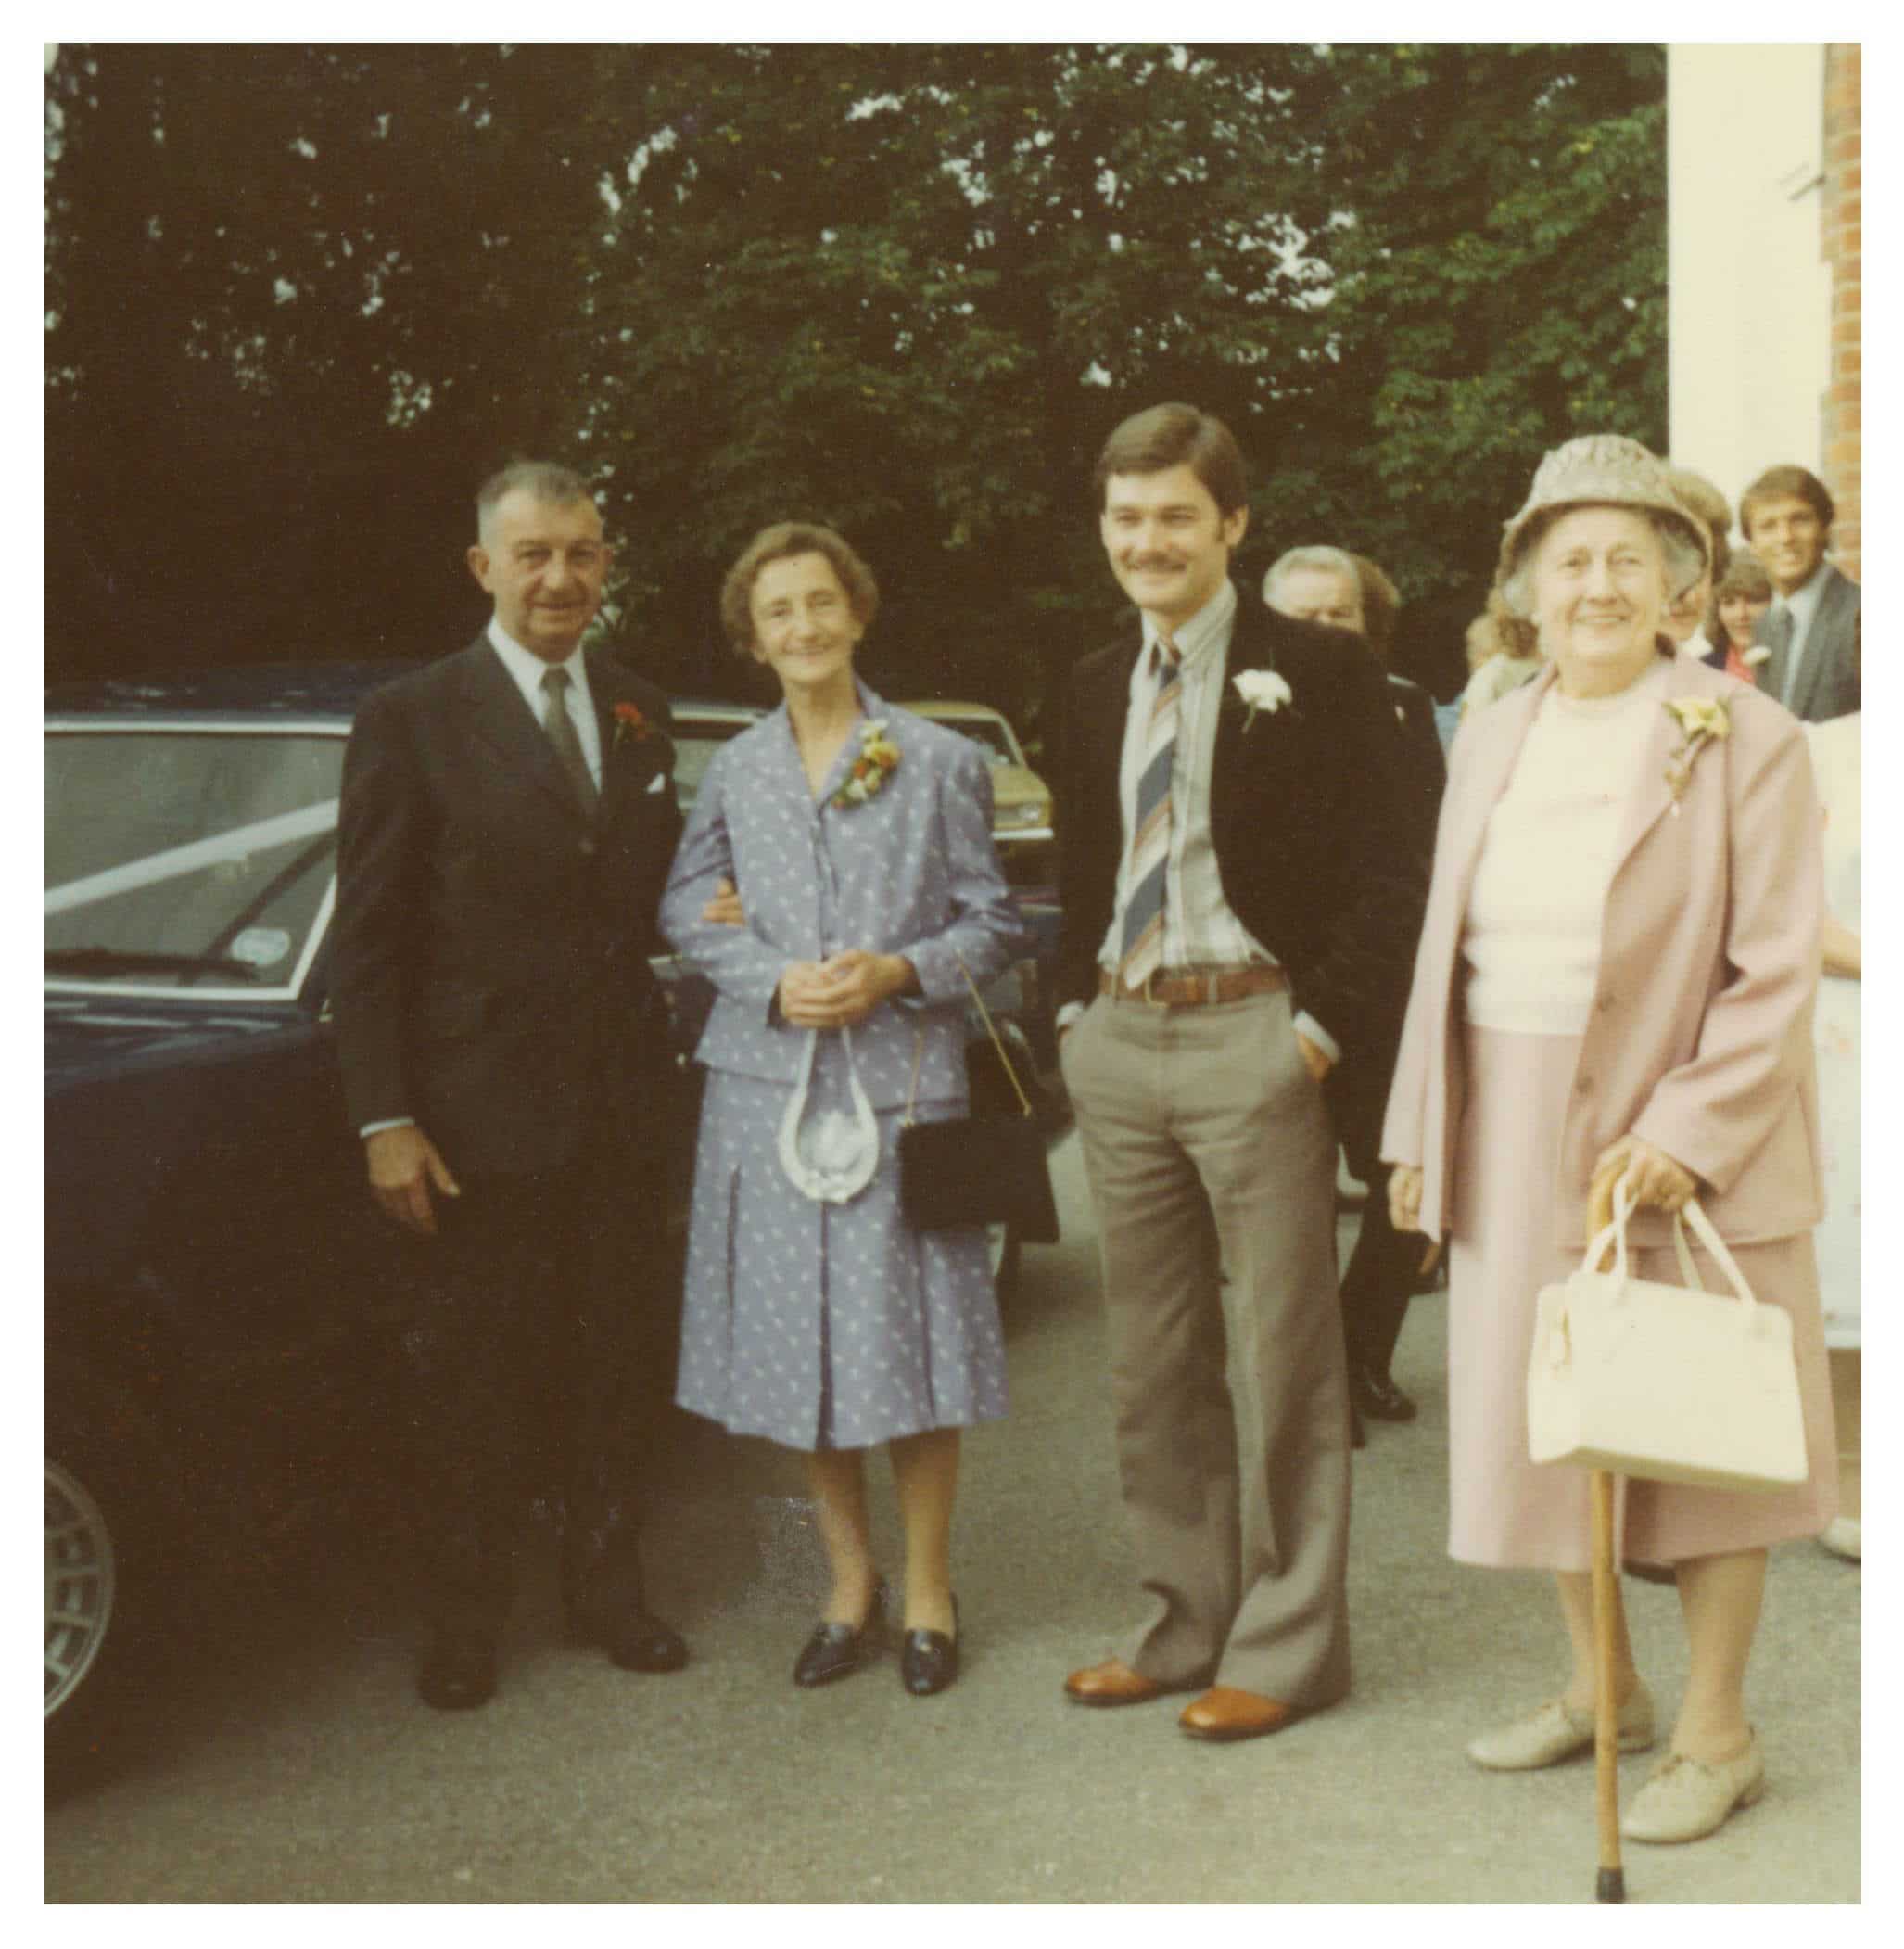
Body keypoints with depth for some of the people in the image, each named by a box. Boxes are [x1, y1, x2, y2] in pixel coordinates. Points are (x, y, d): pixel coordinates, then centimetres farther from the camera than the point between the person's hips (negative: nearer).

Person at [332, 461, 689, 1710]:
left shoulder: (641, 714, 10)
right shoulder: (412, 721, -5)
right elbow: (369, 938, -7)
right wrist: (384, 1121, -12)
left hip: (620, 1112, 4)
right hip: (478, 1120, -4)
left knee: (619, 1362, 14)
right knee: (471, 1377, 7)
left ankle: (609, 1586, 31)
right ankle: (466, 1619, 22)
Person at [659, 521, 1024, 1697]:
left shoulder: (940, 764, 4)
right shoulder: (734, 773, 11)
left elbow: (993, 924, 3)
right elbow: (687, 911, 7)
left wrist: (899, 971, -14)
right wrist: (774, 981, -10)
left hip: (904, 1081, -2)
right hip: (770, 1088, 3)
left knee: (911, 1337, -2)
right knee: (799, 1343, 6)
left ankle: (929, 1590, 14)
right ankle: (851, 1582, 22)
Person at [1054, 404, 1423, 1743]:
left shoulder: (1316, 673, -6)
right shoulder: (1097, 687, 14)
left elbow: (1384, 872, -9)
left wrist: (1326, 1026, -14)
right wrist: (1078, 1005, 10)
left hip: (1254, 1039, -6)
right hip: (1118, 1041, 6)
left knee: (1280, 1359, 2)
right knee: (1152, 1360, 13)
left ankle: (1286, 1645, 14)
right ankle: (1184, 1624, 26)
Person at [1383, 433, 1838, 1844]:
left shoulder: (1741, 737, -8)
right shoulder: (1494, 739, 9)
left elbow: (1776, 972, -11)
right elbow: (1448, 950, 13)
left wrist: (1686, 1133, -20)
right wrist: (1420, 1133, 10)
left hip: (1682, 1149, -5)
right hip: (1519, 1147, 5)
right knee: (1541, 1424, 13)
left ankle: (1715, 1732, 21)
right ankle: (1602, 1687, 32)